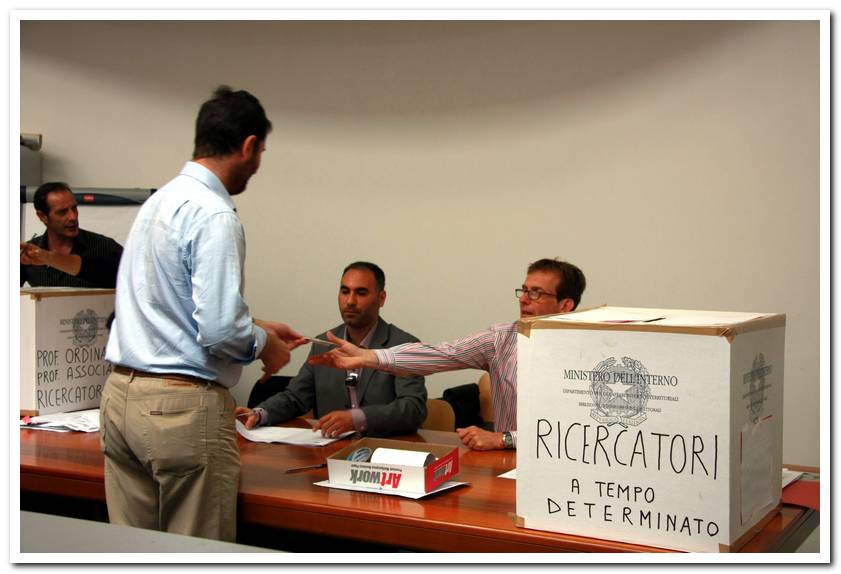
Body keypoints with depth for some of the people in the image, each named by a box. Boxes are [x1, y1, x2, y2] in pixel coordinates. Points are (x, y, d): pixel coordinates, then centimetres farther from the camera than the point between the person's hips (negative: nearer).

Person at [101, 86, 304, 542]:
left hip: (120, 396, 9)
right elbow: (220, 330, -21)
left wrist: (257, 327, 23)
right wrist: (264, 344, -1)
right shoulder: (214, 216, -16)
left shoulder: (160, 201, 12)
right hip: (183, 406, -9)